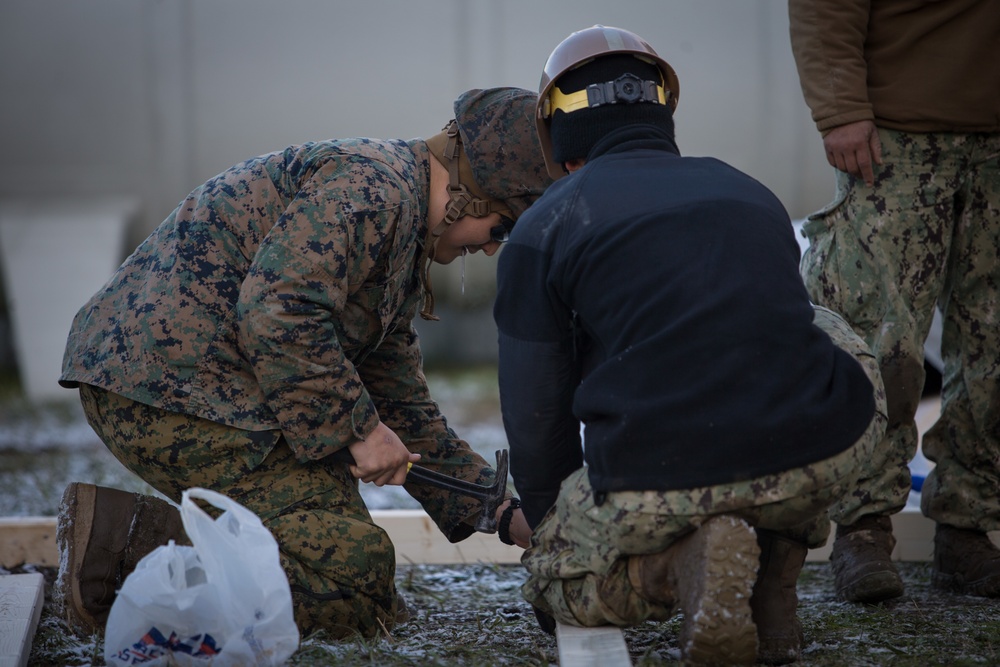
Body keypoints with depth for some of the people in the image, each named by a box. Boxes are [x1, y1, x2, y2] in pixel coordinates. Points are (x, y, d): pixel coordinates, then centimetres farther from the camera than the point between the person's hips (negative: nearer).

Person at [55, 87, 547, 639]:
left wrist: (503, 511, 22)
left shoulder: (406, 248, 25)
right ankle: (134, 537, -21)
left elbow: (400, 405, 28)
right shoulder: (376, 183, -9)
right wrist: (359, 429, -13)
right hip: (178, 390, -11)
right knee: (355, 573, -12)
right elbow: (277, 312, -22)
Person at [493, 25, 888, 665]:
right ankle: (774, 582, 19)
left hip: (661, 480, -2)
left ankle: (685, 561, -5)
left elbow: (536, 421, 14)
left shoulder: (544, 228, 11)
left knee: (554, 583, 29)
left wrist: (555, 532, 34)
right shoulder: (753, 194, 24)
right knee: (837, 344, 37)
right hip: (822, 460, 3)